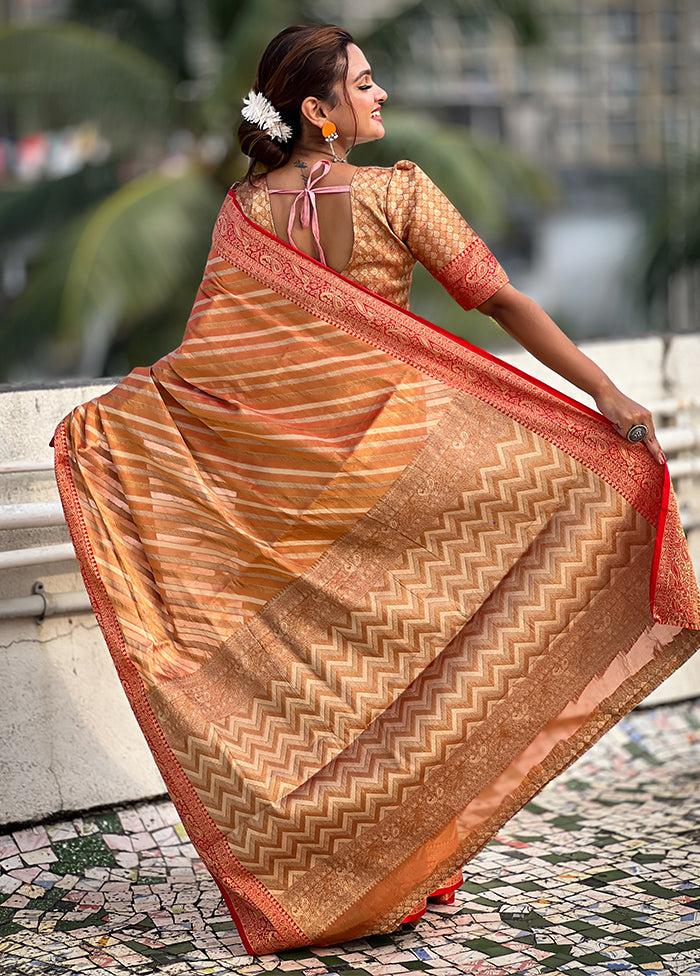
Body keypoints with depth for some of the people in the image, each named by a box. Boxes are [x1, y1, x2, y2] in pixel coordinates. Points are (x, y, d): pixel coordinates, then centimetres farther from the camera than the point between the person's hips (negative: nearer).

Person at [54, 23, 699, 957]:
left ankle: (301, 874, 22)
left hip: (284, 465, 3)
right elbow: (501, 299, -13)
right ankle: (405, 868, 21)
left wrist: (103, 417, 9)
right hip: (391, 448, -3)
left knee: (305, 655, 13)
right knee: (401, 652, 11)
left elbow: (207, 349, -2)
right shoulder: (397, 192, -9)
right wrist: (605, 392, -12)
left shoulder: (244, 211, -1)